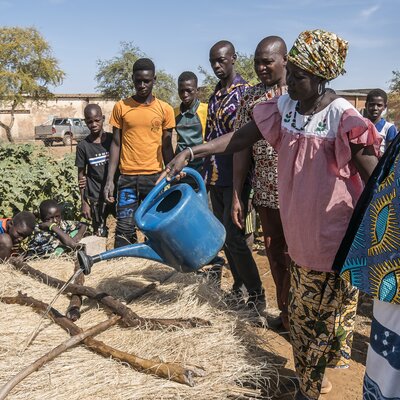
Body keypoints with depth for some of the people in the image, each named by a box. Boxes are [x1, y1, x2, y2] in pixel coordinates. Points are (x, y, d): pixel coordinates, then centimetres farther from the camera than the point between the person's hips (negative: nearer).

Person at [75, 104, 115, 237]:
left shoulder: (114, 140, -2)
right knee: (100, 235, 4)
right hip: (96, 198, -1)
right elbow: (81, 176, 3)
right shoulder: (83, 146, -3)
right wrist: (83, 202, 1)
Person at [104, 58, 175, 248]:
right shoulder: (121, 107, 3)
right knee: (125, 229, -3)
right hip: (127, 178, 0)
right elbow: (116, 143, 6)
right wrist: (110, 179, 0)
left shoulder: (165, 109, 3)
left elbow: (166, 146, 8)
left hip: (155, 177, 0)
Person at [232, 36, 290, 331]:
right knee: (275, 255, 14)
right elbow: (241, 146, 5)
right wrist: (237, 195, 2)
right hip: (266, 193, 3)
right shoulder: (251, 97, 6)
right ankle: (286, 312, 34)